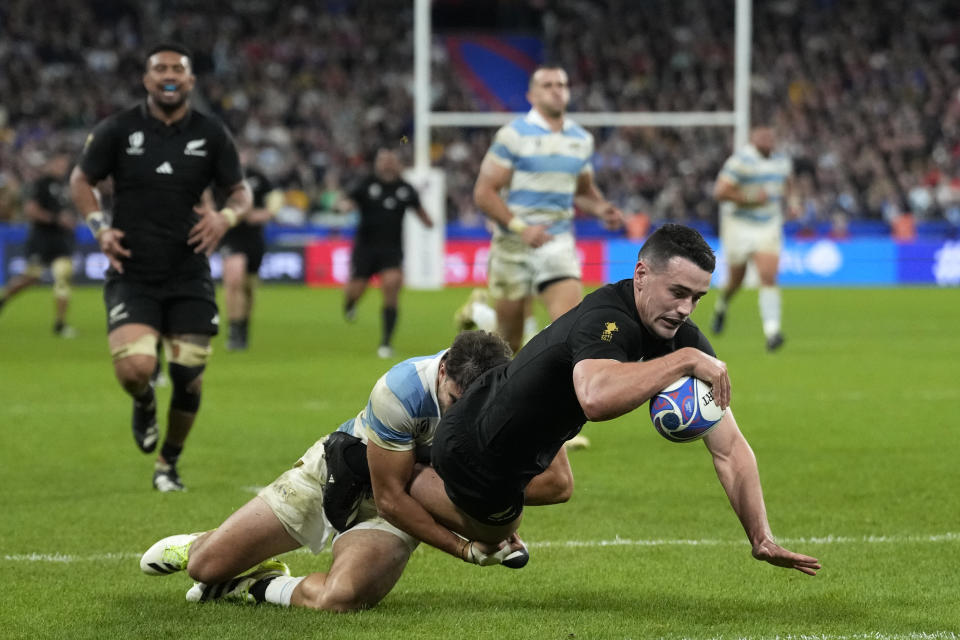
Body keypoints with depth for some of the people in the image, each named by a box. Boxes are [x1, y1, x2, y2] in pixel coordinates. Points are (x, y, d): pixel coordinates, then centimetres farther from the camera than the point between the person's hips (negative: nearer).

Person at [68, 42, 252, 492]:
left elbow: (241, 192, 11)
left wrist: (225, 217, -11)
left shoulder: (212, 135, 2)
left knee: (188, 378, 0)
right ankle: (143, 405, 17)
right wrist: (99, 227, -5)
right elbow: (81, 179, 11)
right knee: (135, 368, -21)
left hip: (189, 277, 2)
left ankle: (168, 464, 25)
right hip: (132, 276, -2)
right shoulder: (118, 130, -2)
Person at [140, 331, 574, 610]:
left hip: (404, 503, 1)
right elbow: (390, 496, -26)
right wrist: (464, 549, -29)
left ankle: (260, 587, 3)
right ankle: (201, 545, 41)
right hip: (338, 471, -1)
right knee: (205, 567, 0)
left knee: (337, 598, -31)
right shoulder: (400, 391, -35)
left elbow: (558, 482, -23)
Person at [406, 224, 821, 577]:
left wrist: (761, 538, -21)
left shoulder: (686, 339, -13)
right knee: (494, 531, 20)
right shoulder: (605, 320, -38)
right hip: (472, 447, -8)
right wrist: (685, 360, -54)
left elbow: (728, 447, -12)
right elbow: (596, 398, -61)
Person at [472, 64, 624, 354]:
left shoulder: (582, 139, 11)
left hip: (558, 243, 3)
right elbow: (484, 192, -9)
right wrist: (520, 227, -22)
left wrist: (601, 209, 2)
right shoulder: (513, 135, -6)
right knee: (509, 337, 4)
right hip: (514, 244, -3)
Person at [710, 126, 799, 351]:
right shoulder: (741, 161, -15)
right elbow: (720, 192, -21)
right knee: (736, 280, 9)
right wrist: (751, 199, -20)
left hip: (768, 226, 3)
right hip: (739, 226, -3)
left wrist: (791, 201, 9)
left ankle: (771, 332, -24)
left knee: (768, 277, -15)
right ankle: (721, 305, 46)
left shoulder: (781, 161, 6)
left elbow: (787, 183, 28)